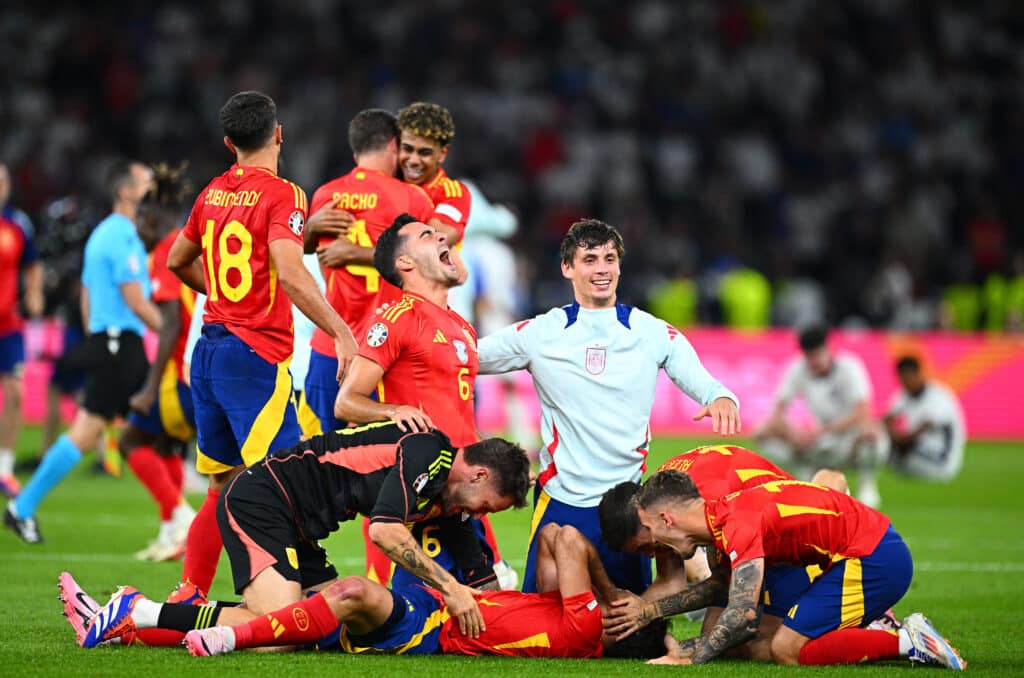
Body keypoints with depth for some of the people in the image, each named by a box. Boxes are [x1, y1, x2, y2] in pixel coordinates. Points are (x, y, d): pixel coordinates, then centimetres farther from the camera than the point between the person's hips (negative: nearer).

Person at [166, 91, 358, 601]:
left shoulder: (213, 193, 12)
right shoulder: (282, 194, -10)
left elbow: (178, 261, 26)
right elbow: (289, 272, -24)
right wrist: (341, 332, -25)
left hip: (209, 347, 8)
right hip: (255, 353, -8)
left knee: (224, 487, 16)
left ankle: (188, 596, 16)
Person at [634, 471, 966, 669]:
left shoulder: (739, 523, -21)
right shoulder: (724, 513, 9)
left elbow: (743, 618, -28)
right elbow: (724, 584, 23)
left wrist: (687, 654, -17)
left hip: (876, 558, -10)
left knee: (786, 650, -11)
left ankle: (907, 642, -9)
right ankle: (868, 630, 11)